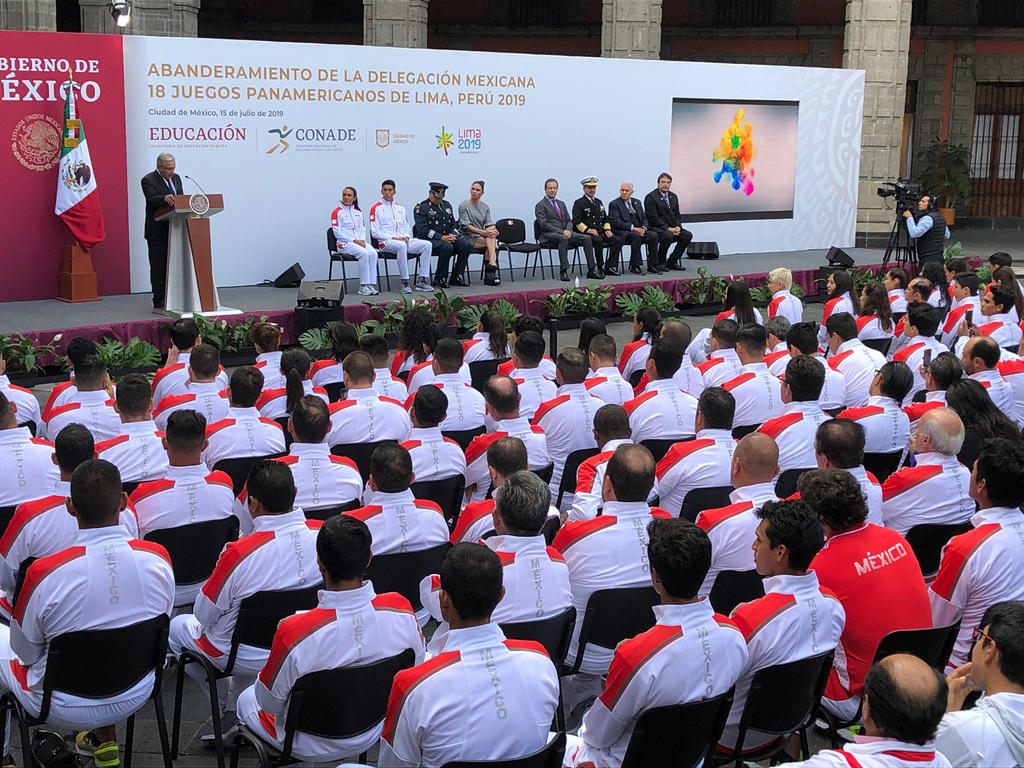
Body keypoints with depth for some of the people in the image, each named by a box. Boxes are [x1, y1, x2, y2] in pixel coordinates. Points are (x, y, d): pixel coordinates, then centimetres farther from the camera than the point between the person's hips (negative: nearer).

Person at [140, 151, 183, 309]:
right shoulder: (148, 180, -8)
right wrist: (165, 198, -42)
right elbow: (152, 199, -23)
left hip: (174, 230, 6)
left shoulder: (176, 178, 14)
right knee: (158, 267, -2)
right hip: (157, 231, -6)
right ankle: (159, 302, 1)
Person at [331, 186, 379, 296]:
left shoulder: (358, 212, 19)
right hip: (344, 244, -5)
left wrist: (362, 240, -4)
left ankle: (371, 285, -26)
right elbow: (338, 233, -7)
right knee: (364, 253, -31)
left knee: (373, 253, -24)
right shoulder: (337, 211, 0)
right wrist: (354, 240, -13)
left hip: (359, 241, 5)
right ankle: (363, 287, -29)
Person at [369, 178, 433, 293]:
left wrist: (406, 237, -1)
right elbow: (375, 232, -4)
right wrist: (393, 238, -13)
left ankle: (421, 280, -18)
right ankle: (405, 282, -36)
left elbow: (407, 228, 24)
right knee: (401, 245, -40)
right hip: (386, 243, -6)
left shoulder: (400, 208, 22)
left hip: (404, 240, 6)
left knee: (427, 244, -16)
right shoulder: (376, 208, 3)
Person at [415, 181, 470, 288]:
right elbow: (423, 230, -14)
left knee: (464, 246, -18)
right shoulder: (421, 207, -5)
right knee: (447, 247, -35)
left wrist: (451, 234, -2)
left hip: (447, 237, 7)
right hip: (430, 239, -7)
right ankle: (440, 280, -22)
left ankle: (457, 277, -8)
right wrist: (442, 237, -20)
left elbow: (453, 223, 22)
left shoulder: (447, 205, 18)